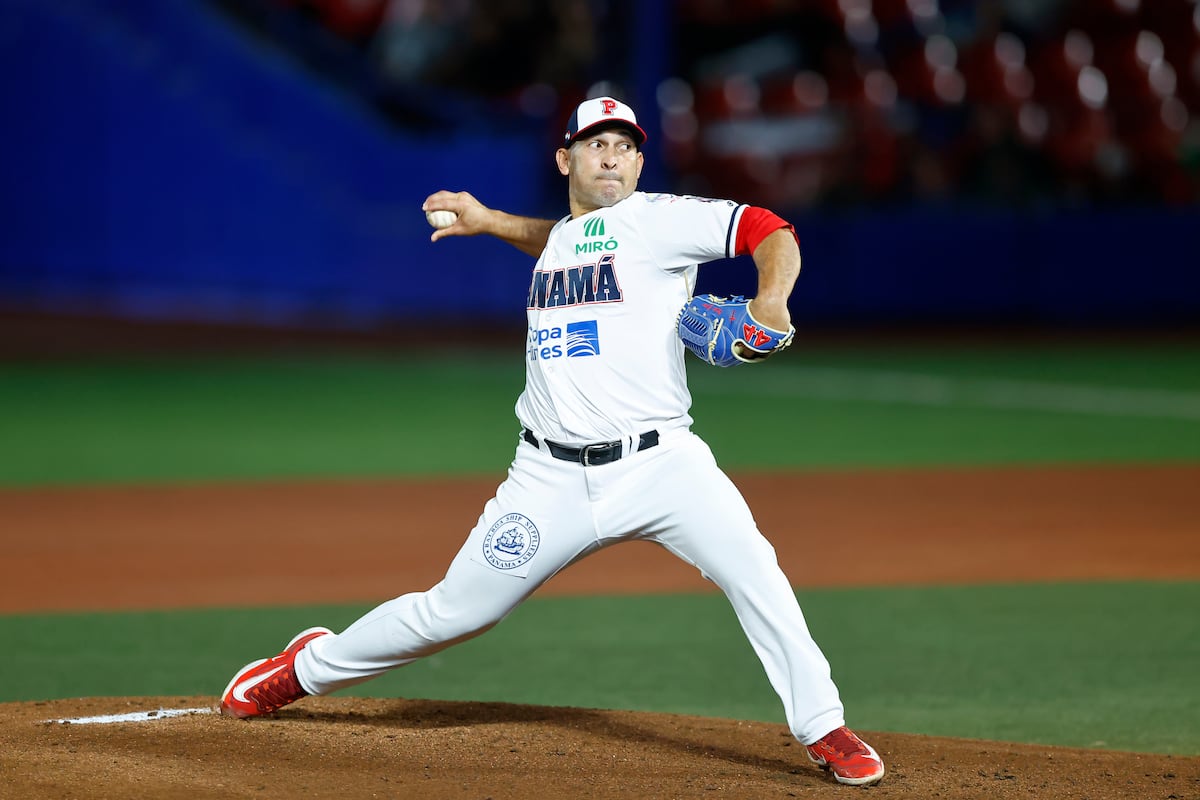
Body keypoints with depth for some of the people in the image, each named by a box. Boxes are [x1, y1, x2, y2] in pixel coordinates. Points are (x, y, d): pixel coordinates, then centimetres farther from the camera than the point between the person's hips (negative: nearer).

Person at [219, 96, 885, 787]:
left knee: (751, 568, -26)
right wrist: (490, 222, 34)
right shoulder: (559, 236, 18)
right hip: (553, 475, 4)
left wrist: (771, 300, -29)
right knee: (453, 612, 7)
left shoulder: (659, 218, -1)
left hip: (658, 463, -4)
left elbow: (772, 233, -11)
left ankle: (823, 730, -16)